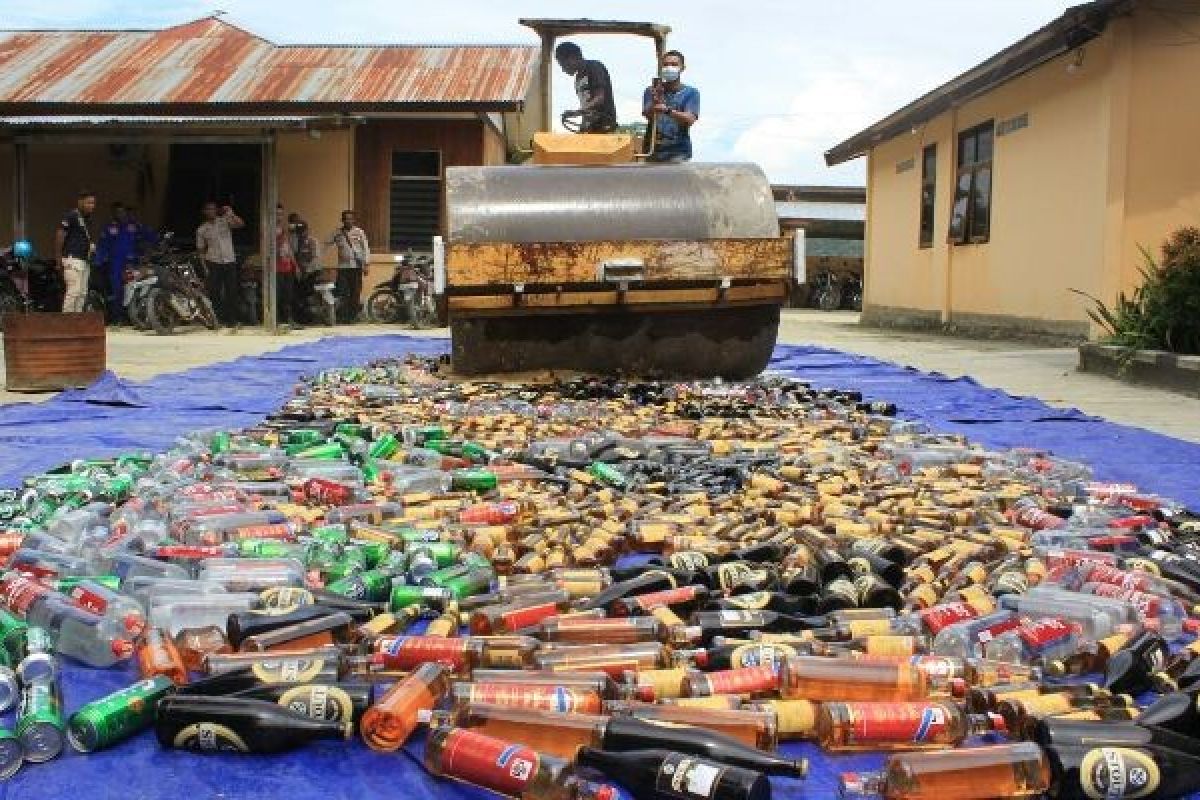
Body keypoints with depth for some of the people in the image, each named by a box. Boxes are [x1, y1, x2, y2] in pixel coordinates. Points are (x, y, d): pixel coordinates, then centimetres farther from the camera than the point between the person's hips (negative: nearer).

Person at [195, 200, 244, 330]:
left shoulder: (225, 221, 5)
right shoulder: (201, 230, 7)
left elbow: (241, 224, -11)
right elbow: (201, 250, 9)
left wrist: (231, 214, -26)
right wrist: (205, 267, -1)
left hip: (229, 261, 0)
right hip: (213, 263, 0)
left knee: (232, 292, 0)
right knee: (214, 293, -1)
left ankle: (233, 320, 5)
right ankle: (217, 320, 6)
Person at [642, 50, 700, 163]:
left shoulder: (691, 93, 4)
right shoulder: (651, 91, 10)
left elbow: (690, 120, -10)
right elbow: (647, 115, -5)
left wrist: (667, 110, -26)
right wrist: (655, 103, -29)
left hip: (678, 153, -2)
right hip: (653, 150, 2)